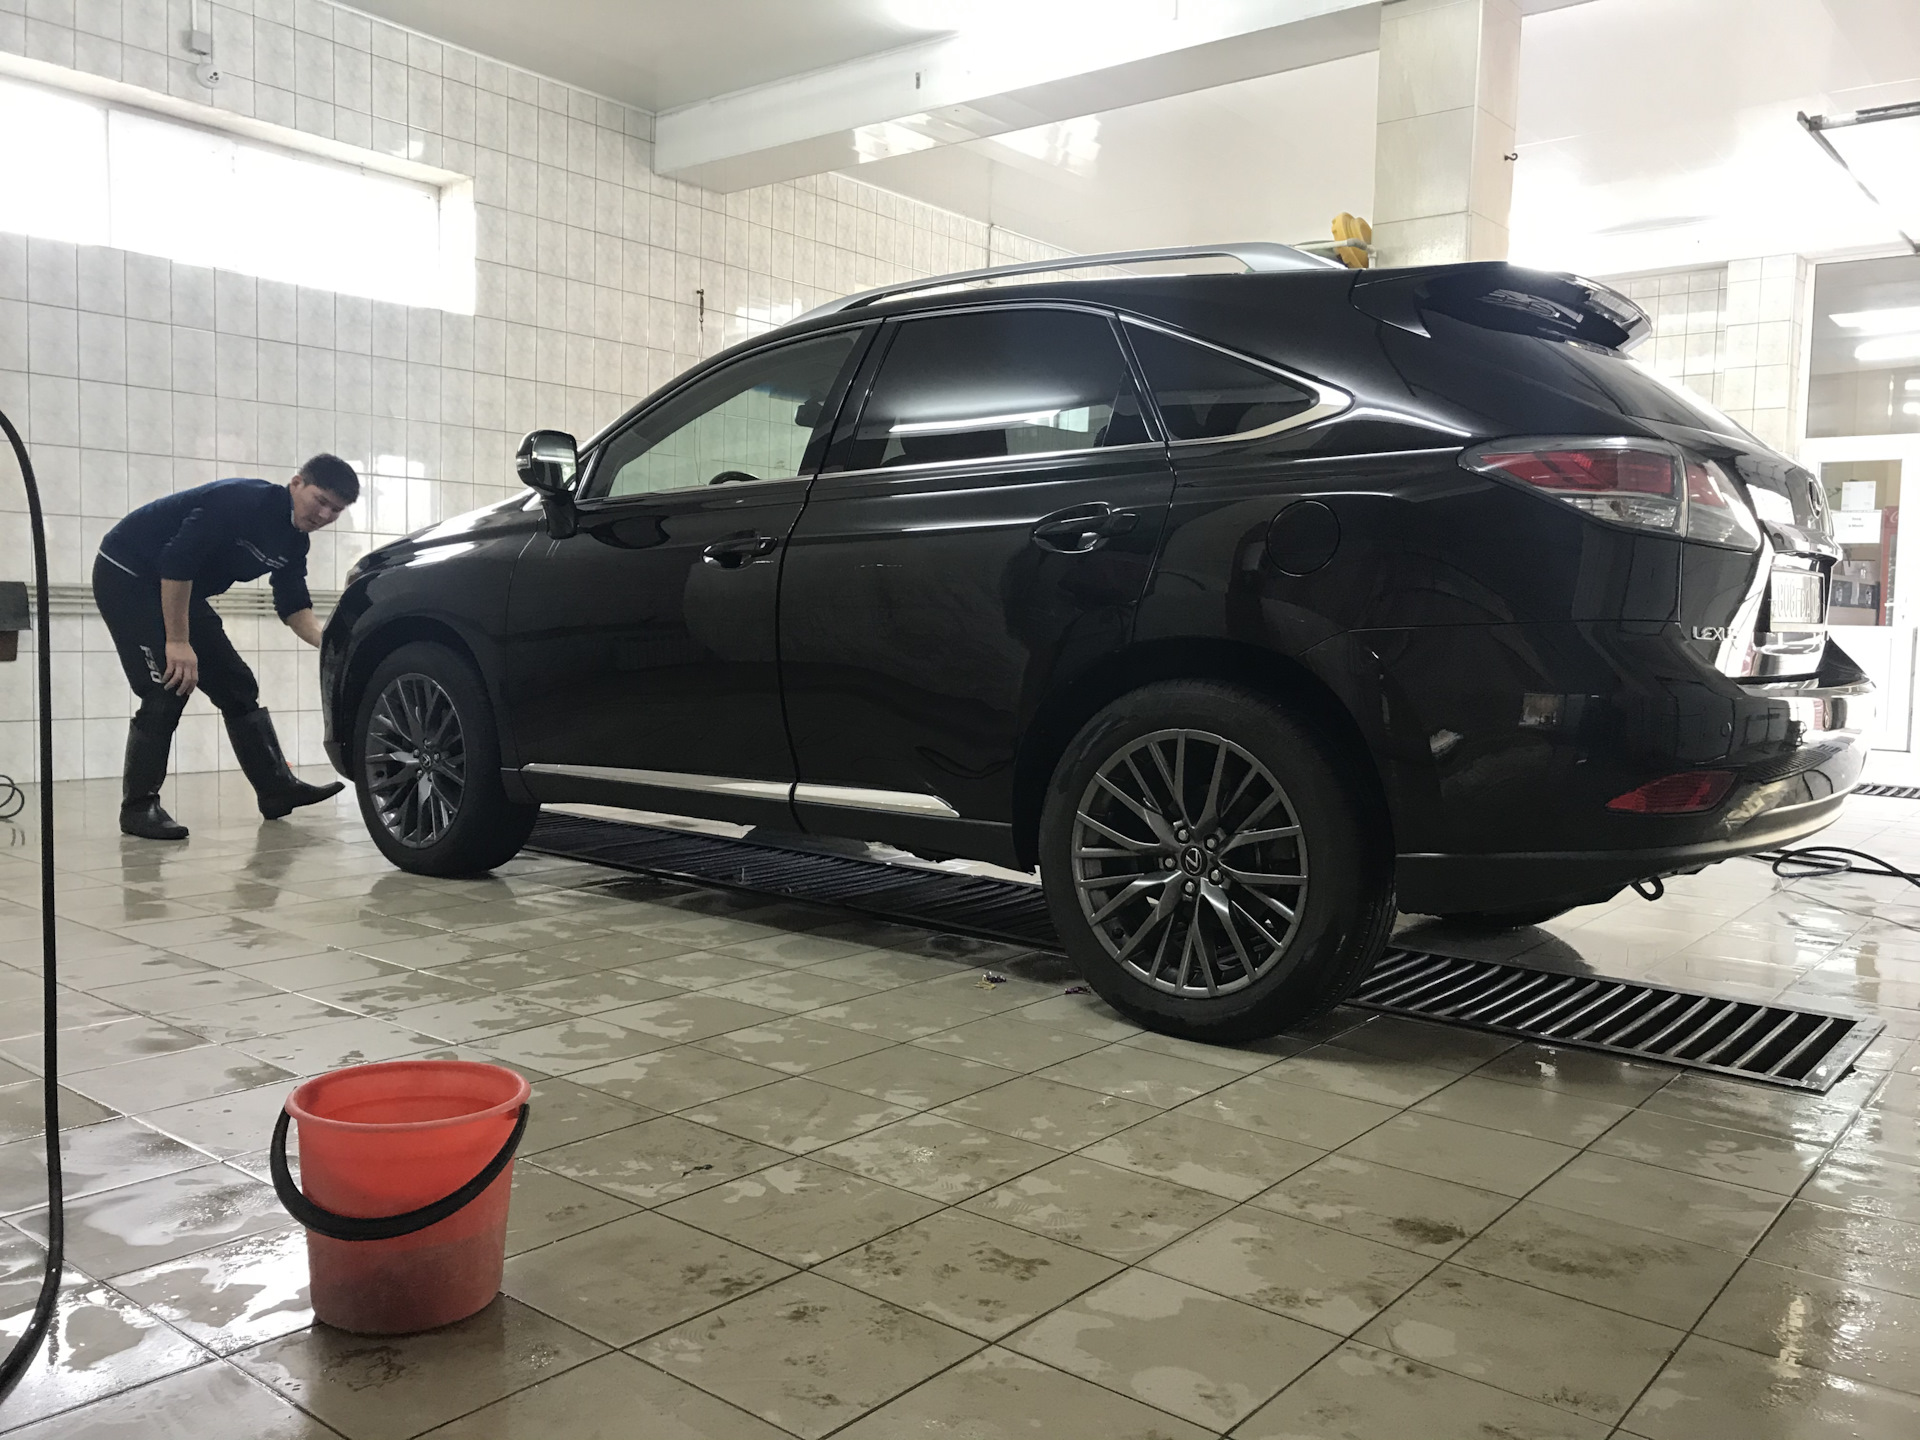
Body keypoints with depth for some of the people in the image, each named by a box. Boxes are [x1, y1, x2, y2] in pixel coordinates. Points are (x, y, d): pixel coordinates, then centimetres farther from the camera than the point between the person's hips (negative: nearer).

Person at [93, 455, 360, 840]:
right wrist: (177, 642, -29)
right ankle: (138, 808, -8)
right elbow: (177, 562, -31)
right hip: (126, 574, -9)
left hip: (177, 590, 9)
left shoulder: (294, 541, 0)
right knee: (167, 691, -17)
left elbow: (293, 605, 2)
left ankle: (277, 788, 9)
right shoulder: (246, 500, -27)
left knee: (237, 685, 5)